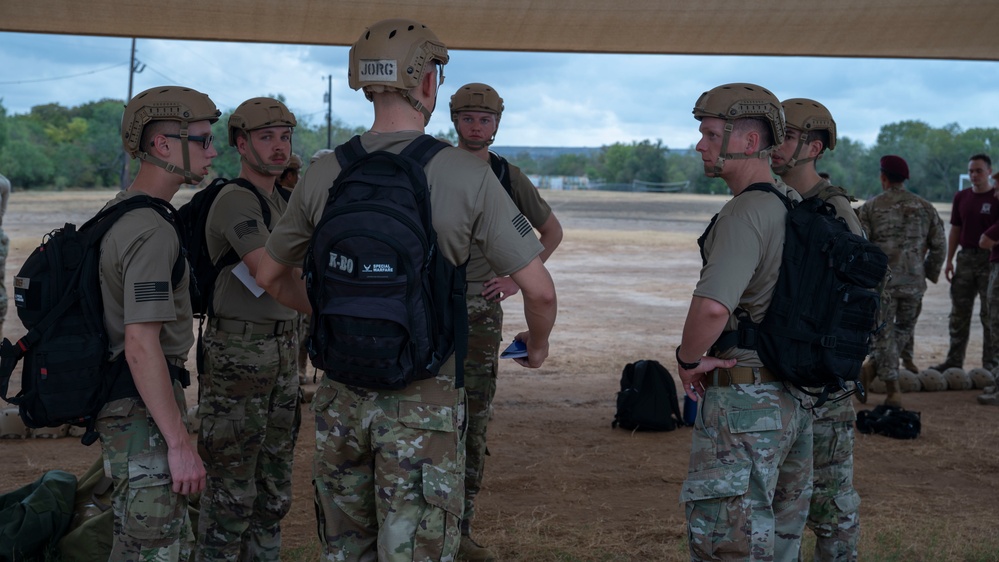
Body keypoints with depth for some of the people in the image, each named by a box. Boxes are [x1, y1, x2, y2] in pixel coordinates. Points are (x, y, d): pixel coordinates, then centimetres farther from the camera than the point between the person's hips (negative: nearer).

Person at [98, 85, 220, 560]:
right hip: (143, 413, -10)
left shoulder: (119, 213, 13)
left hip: (122, 400, 10)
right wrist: (181, 445, -25)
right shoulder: (151, 231, -20)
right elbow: (141, 346, -26)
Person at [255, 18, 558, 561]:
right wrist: (537, 343, 11)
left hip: (339, 398, 4)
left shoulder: (324, 174, 0)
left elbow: (270, 275, 13)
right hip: (424, 400, -4)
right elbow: (539, 290, -10)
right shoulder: (468, 175, -11)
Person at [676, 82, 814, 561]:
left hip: (745, 400, -10)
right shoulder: (793, 208, 11)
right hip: (793, 399, 10)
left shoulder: (745, 213, -18)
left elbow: (713, 307, -34)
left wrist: (689, 360, -15)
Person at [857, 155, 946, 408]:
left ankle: (893, 390, 3)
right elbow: (939, 245, 7)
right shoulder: (925, 207, 5)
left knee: (884, 333, 4)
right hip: (913, 282, 2)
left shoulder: (870, 207, -3)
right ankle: (874, 366, 19)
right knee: (904, 327, 23)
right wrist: (930, 273, 21)